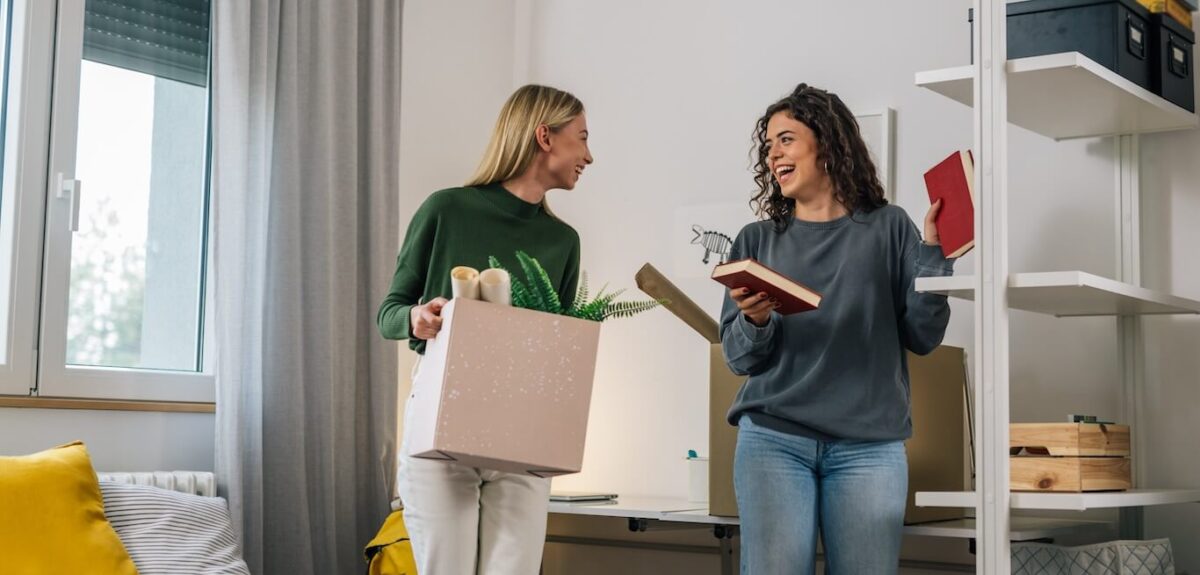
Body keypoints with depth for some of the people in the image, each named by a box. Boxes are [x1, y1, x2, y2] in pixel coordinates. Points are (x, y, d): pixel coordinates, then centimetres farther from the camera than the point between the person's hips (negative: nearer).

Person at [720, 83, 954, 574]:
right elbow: (737, 357, 7)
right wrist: (755, 321, -14)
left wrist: (933, 251, -7)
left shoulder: (887, 228, 8)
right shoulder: (758, 240, 11)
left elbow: (923, 337, 2)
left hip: (869, 445, 0)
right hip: (774, 439, 1)